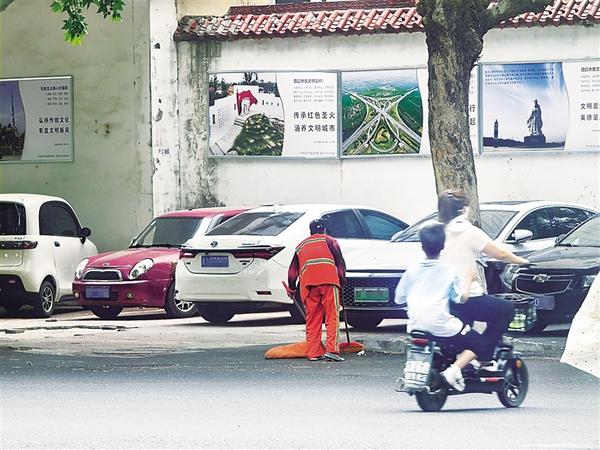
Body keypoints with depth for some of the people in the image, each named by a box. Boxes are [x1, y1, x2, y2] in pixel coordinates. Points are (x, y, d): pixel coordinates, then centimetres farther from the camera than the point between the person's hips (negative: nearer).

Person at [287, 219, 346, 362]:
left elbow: (292, 271, 30)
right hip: (329, 280, -3)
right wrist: (342, 280, 17)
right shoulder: (329, 241, 17)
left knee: (312, 319, 8)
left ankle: (313, 352, 6)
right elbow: (340, 262, 7)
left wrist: (291, 289, 42)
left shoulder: (301, 246, 27)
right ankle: (331, 349, -17)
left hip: (308, 284, 3)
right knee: (332, 317, -4)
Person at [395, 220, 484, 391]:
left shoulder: (412, 270, 7)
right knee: (477, 343, 9)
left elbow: (399, 299, 11)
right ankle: (454, 369, -14)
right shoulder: (449, 270, -2)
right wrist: (468, 281, 10)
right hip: (442, 326, -4)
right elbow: (462, 298, -4)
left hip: (416, 325, 4)